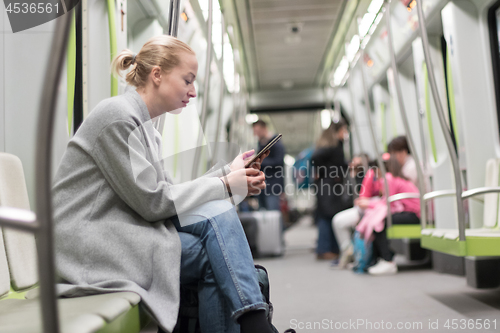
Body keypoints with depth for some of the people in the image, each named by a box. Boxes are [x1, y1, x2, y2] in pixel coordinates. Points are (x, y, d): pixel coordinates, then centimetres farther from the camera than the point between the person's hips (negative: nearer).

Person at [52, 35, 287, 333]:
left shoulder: (146, 127, 16)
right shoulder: (118, 116, -13)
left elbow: (169, 193, 10)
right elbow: (152, 201, -17)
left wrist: (227, 173, 2)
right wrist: (225, 185, -10)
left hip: (119, 232, 8)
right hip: (87, 244, -8)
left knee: (217, 212, -12)